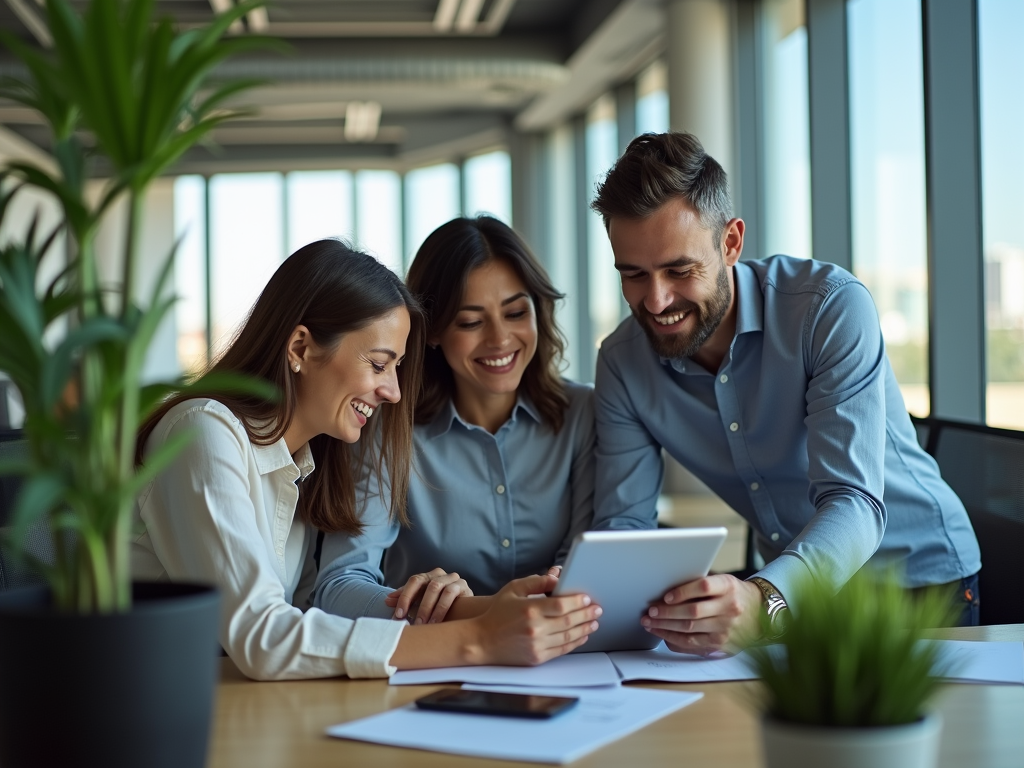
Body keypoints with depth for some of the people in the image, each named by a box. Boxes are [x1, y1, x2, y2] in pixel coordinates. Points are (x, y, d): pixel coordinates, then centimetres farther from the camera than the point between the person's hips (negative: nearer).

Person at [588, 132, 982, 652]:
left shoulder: (832, 307, -23)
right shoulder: (622, 363, -8)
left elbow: (854, 503, -31)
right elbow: (621, 524, -8)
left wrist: (763, 600, -49)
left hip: (919, 575, -3)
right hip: (792, 584, 4)